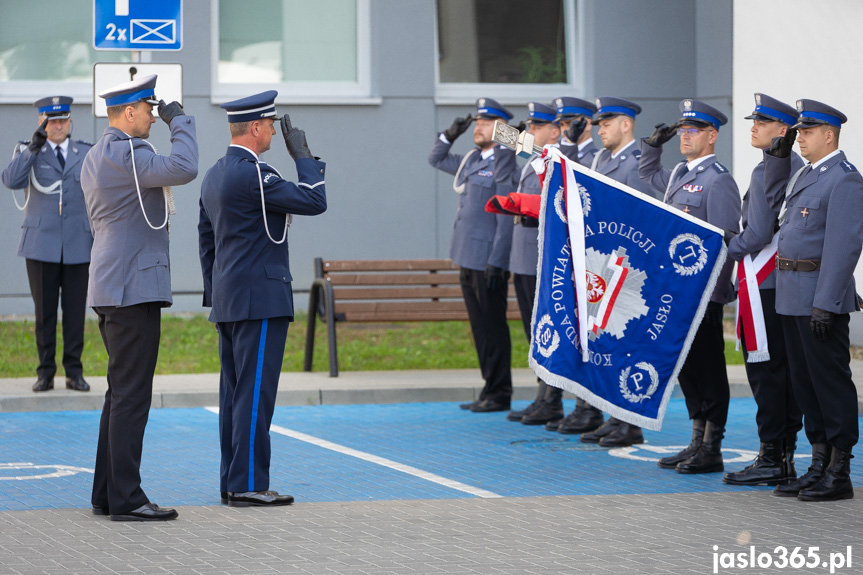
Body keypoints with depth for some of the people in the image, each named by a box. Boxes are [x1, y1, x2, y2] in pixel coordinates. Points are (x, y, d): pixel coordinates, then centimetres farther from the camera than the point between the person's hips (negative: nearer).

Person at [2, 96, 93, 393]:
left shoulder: (86, 153, 10)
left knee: (75, 310, 1)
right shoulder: (28, 152, 5)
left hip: (78, 245, 1)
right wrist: (34, 146, -20)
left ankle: (74, 371, 8)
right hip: (41, 244, -1)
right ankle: (45, 372, 9)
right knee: (44, 311, 2)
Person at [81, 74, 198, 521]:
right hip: (133, 289, -11)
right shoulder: (124, 153, -15)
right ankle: (126, 499, -8)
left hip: (111, 290, 11)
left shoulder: (94, 157, 17)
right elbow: (183, 168, -28)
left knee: (121, 394, 14)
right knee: (131, 396, -8)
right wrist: (179, 121, -11)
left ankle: (107, 494, 16)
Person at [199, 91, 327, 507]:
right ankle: (247, 485, -8)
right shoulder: (251, 175, -16)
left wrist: (216, 295, 24)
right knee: (255, 393, -8)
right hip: (261, 300, -10)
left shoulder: (214, 176, 14)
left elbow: (206, 240, 19)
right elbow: (315, 202, -17)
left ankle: (233, 482, 12)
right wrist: (302, 155, -7)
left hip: (229, 300, 10)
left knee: (235, 393, 10)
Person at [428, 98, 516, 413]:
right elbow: (436, 159, 32)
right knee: (480, 327, 12)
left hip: (488, 260, -8)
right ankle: (490, 390, 18)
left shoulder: (506, 161, -12)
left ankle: (499, 395, 4)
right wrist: (449, 135, 13)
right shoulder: (471, 159, 14)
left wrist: (497, 262, -20)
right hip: (468, 257, 8)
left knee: (493, 327, -2)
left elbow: (507, 215, -16)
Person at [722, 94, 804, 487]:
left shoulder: (765, 173, -14)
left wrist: (724, 252, -3)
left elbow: (758, 235, -18)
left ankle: (771, 460, -6)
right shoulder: (799, 168, 13)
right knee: (787, 370, 10)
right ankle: (786, 456, 13)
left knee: (765, 370, -6)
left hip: (763, 284, -9)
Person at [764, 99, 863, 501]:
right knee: (804, 381, 12)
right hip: (792, 297, 9)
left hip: (822, 295, -9)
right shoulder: (806, 176, 15)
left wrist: (825, 303, -23)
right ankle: (819, 465, 19)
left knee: (830, 380, -4)